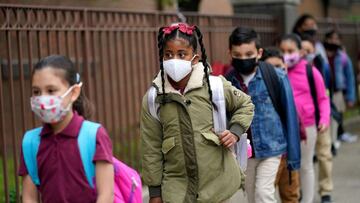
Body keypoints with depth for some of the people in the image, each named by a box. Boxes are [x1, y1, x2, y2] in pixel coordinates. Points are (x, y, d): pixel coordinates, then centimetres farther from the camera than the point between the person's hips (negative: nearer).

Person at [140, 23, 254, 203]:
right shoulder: (153, 98, -4)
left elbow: (245, 105, 13)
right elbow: (151, 148, 1)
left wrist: (235, 131, -4)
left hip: (216, 181, 0)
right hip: (177, 186, 0)